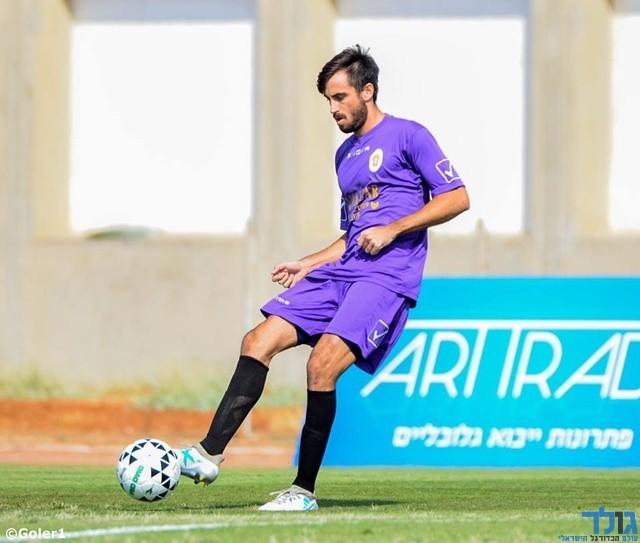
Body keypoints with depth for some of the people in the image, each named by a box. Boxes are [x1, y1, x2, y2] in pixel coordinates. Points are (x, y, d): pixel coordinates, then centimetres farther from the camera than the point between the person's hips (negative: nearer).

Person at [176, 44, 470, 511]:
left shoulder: (408, 136, 0)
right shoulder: (346, 155, 24)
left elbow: (457, 198, -6)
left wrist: (393, 229, -12)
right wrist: (310, 264, 15)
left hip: (387, 276, -8)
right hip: (340, 273, 8)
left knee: (322, 364, -23)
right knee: (259, 341, -8)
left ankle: (304, 490, -14)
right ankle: (210, 454, -11)